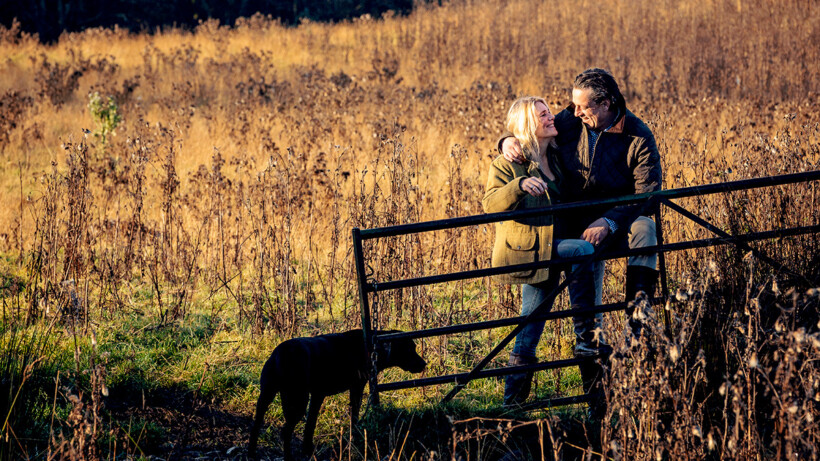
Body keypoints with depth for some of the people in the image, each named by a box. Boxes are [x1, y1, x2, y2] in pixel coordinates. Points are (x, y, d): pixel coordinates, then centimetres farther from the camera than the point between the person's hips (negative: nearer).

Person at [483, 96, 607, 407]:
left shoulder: (555, 159, 15)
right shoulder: (507, 164, -6)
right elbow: (490, 204, -20)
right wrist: (520, 185, -34)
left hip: (546, 252, 7)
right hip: (523, 251, -7)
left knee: (529, 337, 8)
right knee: (583, 251, -27)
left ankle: (512, 403, 15)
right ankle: (586, 337, -22)